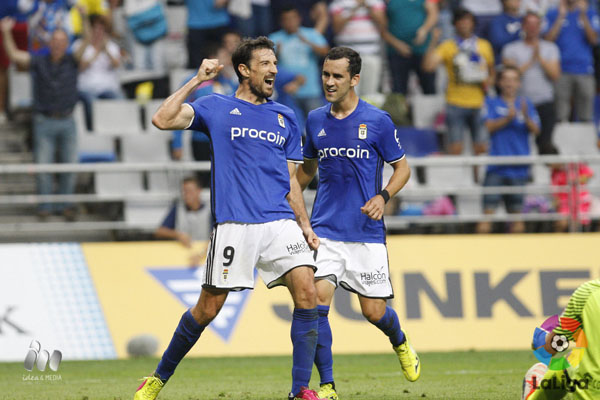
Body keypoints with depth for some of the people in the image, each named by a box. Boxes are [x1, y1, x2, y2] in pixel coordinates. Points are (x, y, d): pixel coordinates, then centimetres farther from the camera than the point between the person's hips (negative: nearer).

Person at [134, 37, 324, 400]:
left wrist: (305, 226, 12)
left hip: (281, 222, 3)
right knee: (208, 307, 0)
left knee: (307, 291, -15)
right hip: (234, 226, -3)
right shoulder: (216, 108, 6)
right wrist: (197, 81, -5)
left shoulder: (285, 118, 17)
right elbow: (162, 120, -7)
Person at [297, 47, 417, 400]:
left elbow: (402, 167, 3)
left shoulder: (378, 121, -4)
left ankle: (401, 343, 38)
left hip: (367, 232, -2)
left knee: (374, 311, 1)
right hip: (325, 230, 2)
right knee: (318, 299, -16)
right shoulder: (315, 120, 7)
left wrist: (383, 196, -14)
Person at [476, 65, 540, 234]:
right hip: (496, 168, -2)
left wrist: (526, 116, -19)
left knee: (517, 211, 4)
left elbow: (535, 130, 0)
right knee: (488, 210, -9)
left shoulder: (526, 104, 11)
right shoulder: (492, 103, 8)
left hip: (518, 168, 2)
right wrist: (508, 118, -22)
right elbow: (490, 126, -7)